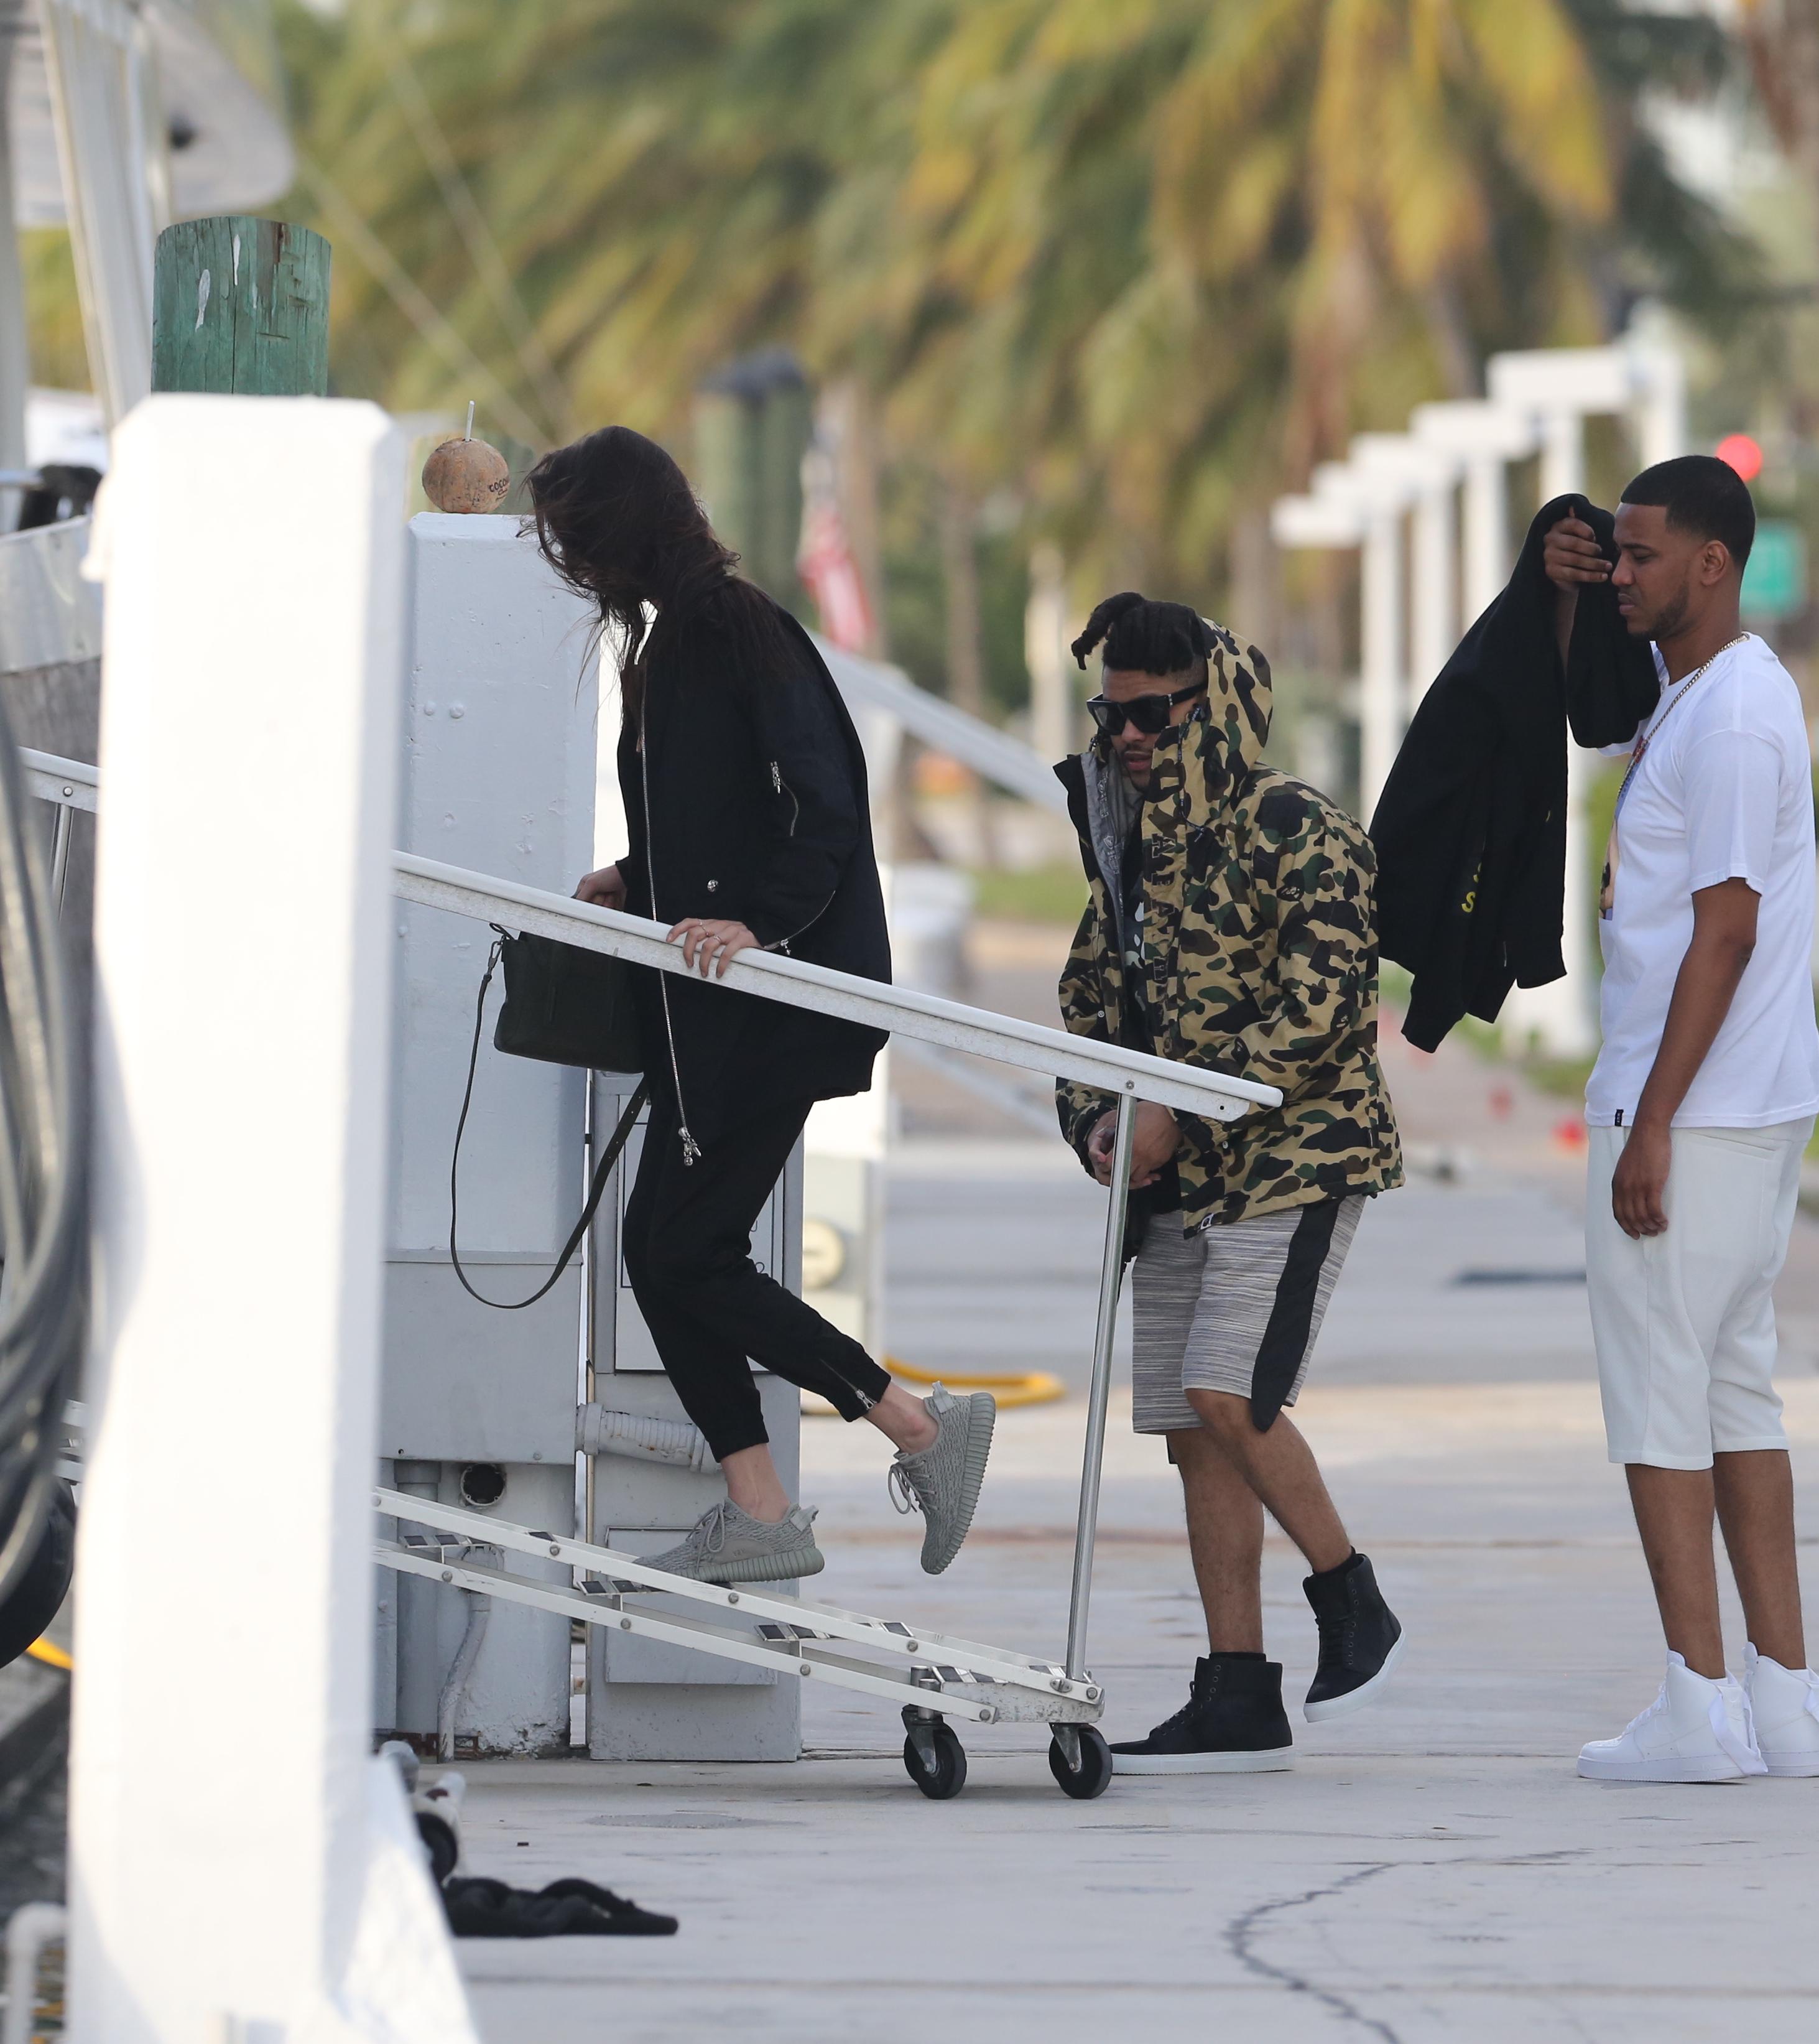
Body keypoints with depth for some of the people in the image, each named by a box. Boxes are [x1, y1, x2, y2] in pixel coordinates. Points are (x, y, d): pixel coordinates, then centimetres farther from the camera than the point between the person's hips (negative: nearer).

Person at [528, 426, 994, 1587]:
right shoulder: (669, 639, 15)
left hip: (777, 1002, -10)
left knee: (690, 1255, -10)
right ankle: (758, 1515, 10)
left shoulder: (743, 634, -15)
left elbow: (827, 808, -21)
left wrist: (758, 923, -30)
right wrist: (641, 885, 22)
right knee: (662, 1252, 7)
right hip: (708, 1010, 10)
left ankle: (925, 1426, -2)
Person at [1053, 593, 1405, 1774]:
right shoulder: (1133, 843, 14)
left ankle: (1356, 1609, 0)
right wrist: (1097, 1117, 1)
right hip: (1180, 1176, 8)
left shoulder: (1300, 834, -11)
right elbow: (1091, 999, 21)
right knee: (1194, 1424, 3)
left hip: (1294, 1157, -8)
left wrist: (1180, 1113, -20)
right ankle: (1240, 1703, 5)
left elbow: (1315, 1015, -19)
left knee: (1230, 1394, -18)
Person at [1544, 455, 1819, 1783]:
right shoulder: (1695, 693, 14)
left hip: (1690, 1118, -10)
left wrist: (1653, 1125, -21)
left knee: (1659, 1395, -7)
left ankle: (1701, 1709, -8)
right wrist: (1570, 594, 16)